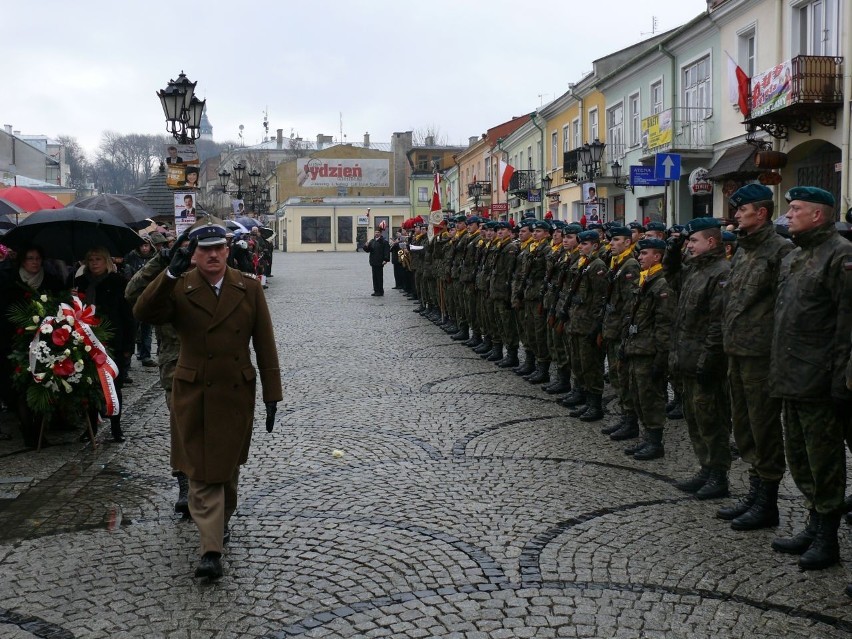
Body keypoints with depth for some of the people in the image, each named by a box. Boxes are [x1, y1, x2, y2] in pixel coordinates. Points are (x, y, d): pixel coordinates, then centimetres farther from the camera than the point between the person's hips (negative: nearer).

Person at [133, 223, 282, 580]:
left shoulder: (249, 289, -1)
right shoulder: (178, 289, -5)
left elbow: (265, 345, 0)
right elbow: (143, 313, -24)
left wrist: (272, 395, -1)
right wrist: (170, 273, -33)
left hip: (237, 394, 2)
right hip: (193, 395, -2)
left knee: (228, 467, 17)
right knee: (203, 472, -2)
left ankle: (221, 522, 41)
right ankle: (211, 550, -1)